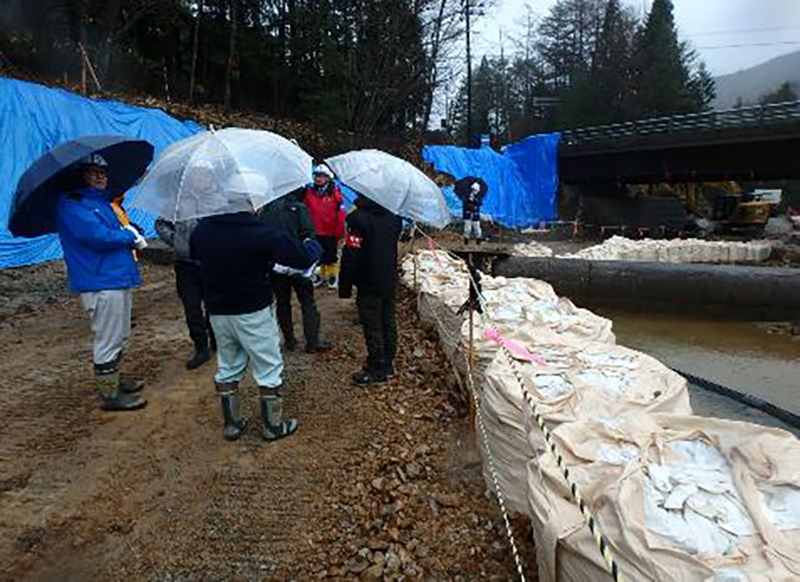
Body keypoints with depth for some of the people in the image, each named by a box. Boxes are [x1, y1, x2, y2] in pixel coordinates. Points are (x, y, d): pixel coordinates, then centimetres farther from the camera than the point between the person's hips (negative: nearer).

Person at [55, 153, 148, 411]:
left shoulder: (103, 201, 18)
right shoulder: (71, 204, -10)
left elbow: (119, 229, 24)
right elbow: (98, 237, -21)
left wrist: (131, 233, 1)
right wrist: (130, 236, -7)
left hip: (120, 278, 9)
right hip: (100, 283, -9)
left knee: (119, 337, 20)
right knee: (107, 340, -2)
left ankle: (112, 379, 36)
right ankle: (109, 394, 10)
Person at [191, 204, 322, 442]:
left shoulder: (202, 229, -4)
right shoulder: (259, 234, -22)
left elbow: (194, 253, 18)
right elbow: (302, 257, -21)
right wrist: (313, 246, 0)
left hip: (218, 311, 6)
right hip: (254, 313, -6)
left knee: (227, 369, 19)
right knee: (269, 369, 10)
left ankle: (231, 424, 31)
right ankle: (272, 426, 20)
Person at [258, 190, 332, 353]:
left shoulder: (265, 211, 3)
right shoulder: (298, 208, -8)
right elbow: (308, 235, -13)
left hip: (274, 265, 4)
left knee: (282, 302, 13)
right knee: (307, 301, 5)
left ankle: (289, 340, 18)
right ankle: (312, 341, 4)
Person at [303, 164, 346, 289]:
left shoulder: (335, 193, -10)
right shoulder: (309, 192, 0)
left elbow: (341, 213, -10)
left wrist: (339, 232, -11)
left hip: (331, 232, -3)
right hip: (315, 232, 3)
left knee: (331, 256, 10)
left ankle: (333, 277, 24)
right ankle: (321, 276, 29)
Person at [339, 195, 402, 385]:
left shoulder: (359, 218, -20)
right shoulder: (393, 216, 3)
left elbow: (351, 254, -19)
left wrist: (345, 286, -12)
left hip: (369, 285, -7)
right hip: (390, 281, 7)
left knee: (372, 327, 3)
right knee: (388, 323, 16)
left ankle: (376, 370, 12)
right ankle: (388, 364, 28)